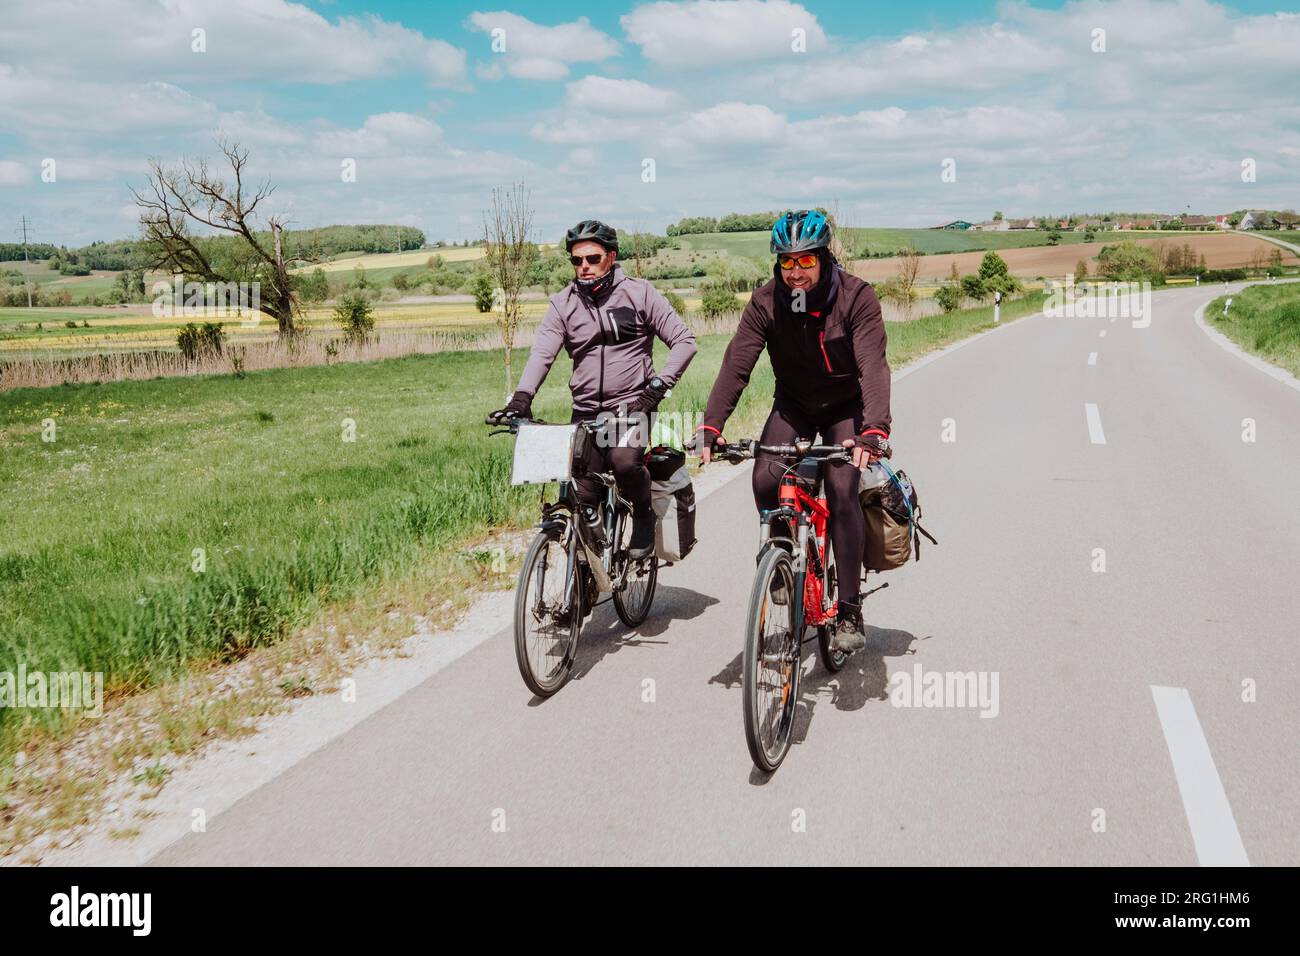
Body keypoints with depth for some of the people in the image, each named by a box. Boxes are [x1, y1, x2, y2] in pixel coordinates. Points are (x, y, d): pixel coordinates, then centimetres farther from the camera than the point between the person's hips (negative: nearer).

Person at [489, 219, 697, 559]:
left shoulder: (639, 293, -1)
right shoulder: (563, 303, 4)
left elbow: (684, 341, -3)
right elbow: (542, 352, -9)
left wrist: (658, 385, -17)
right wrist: (522, 397, -27)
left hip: (631, 404, -3)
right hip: (586, 412, 3)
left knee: (624, 460, -31)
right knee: (581, 501, -1)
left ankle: (644, 515, 0)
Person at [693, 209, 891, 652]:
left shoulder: (856, 297, -23)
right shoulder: (766, 302, -17)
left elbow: (873, 366, -35)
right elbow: (737, 363, -25)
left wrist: (874, 429, -51)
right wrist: (710, 425, -39)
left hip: (846, 407, -2)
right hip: (793, 404, 3)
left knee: (842, 493, -19)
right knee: (765, 480, -20)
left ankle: (850, 611, -9)